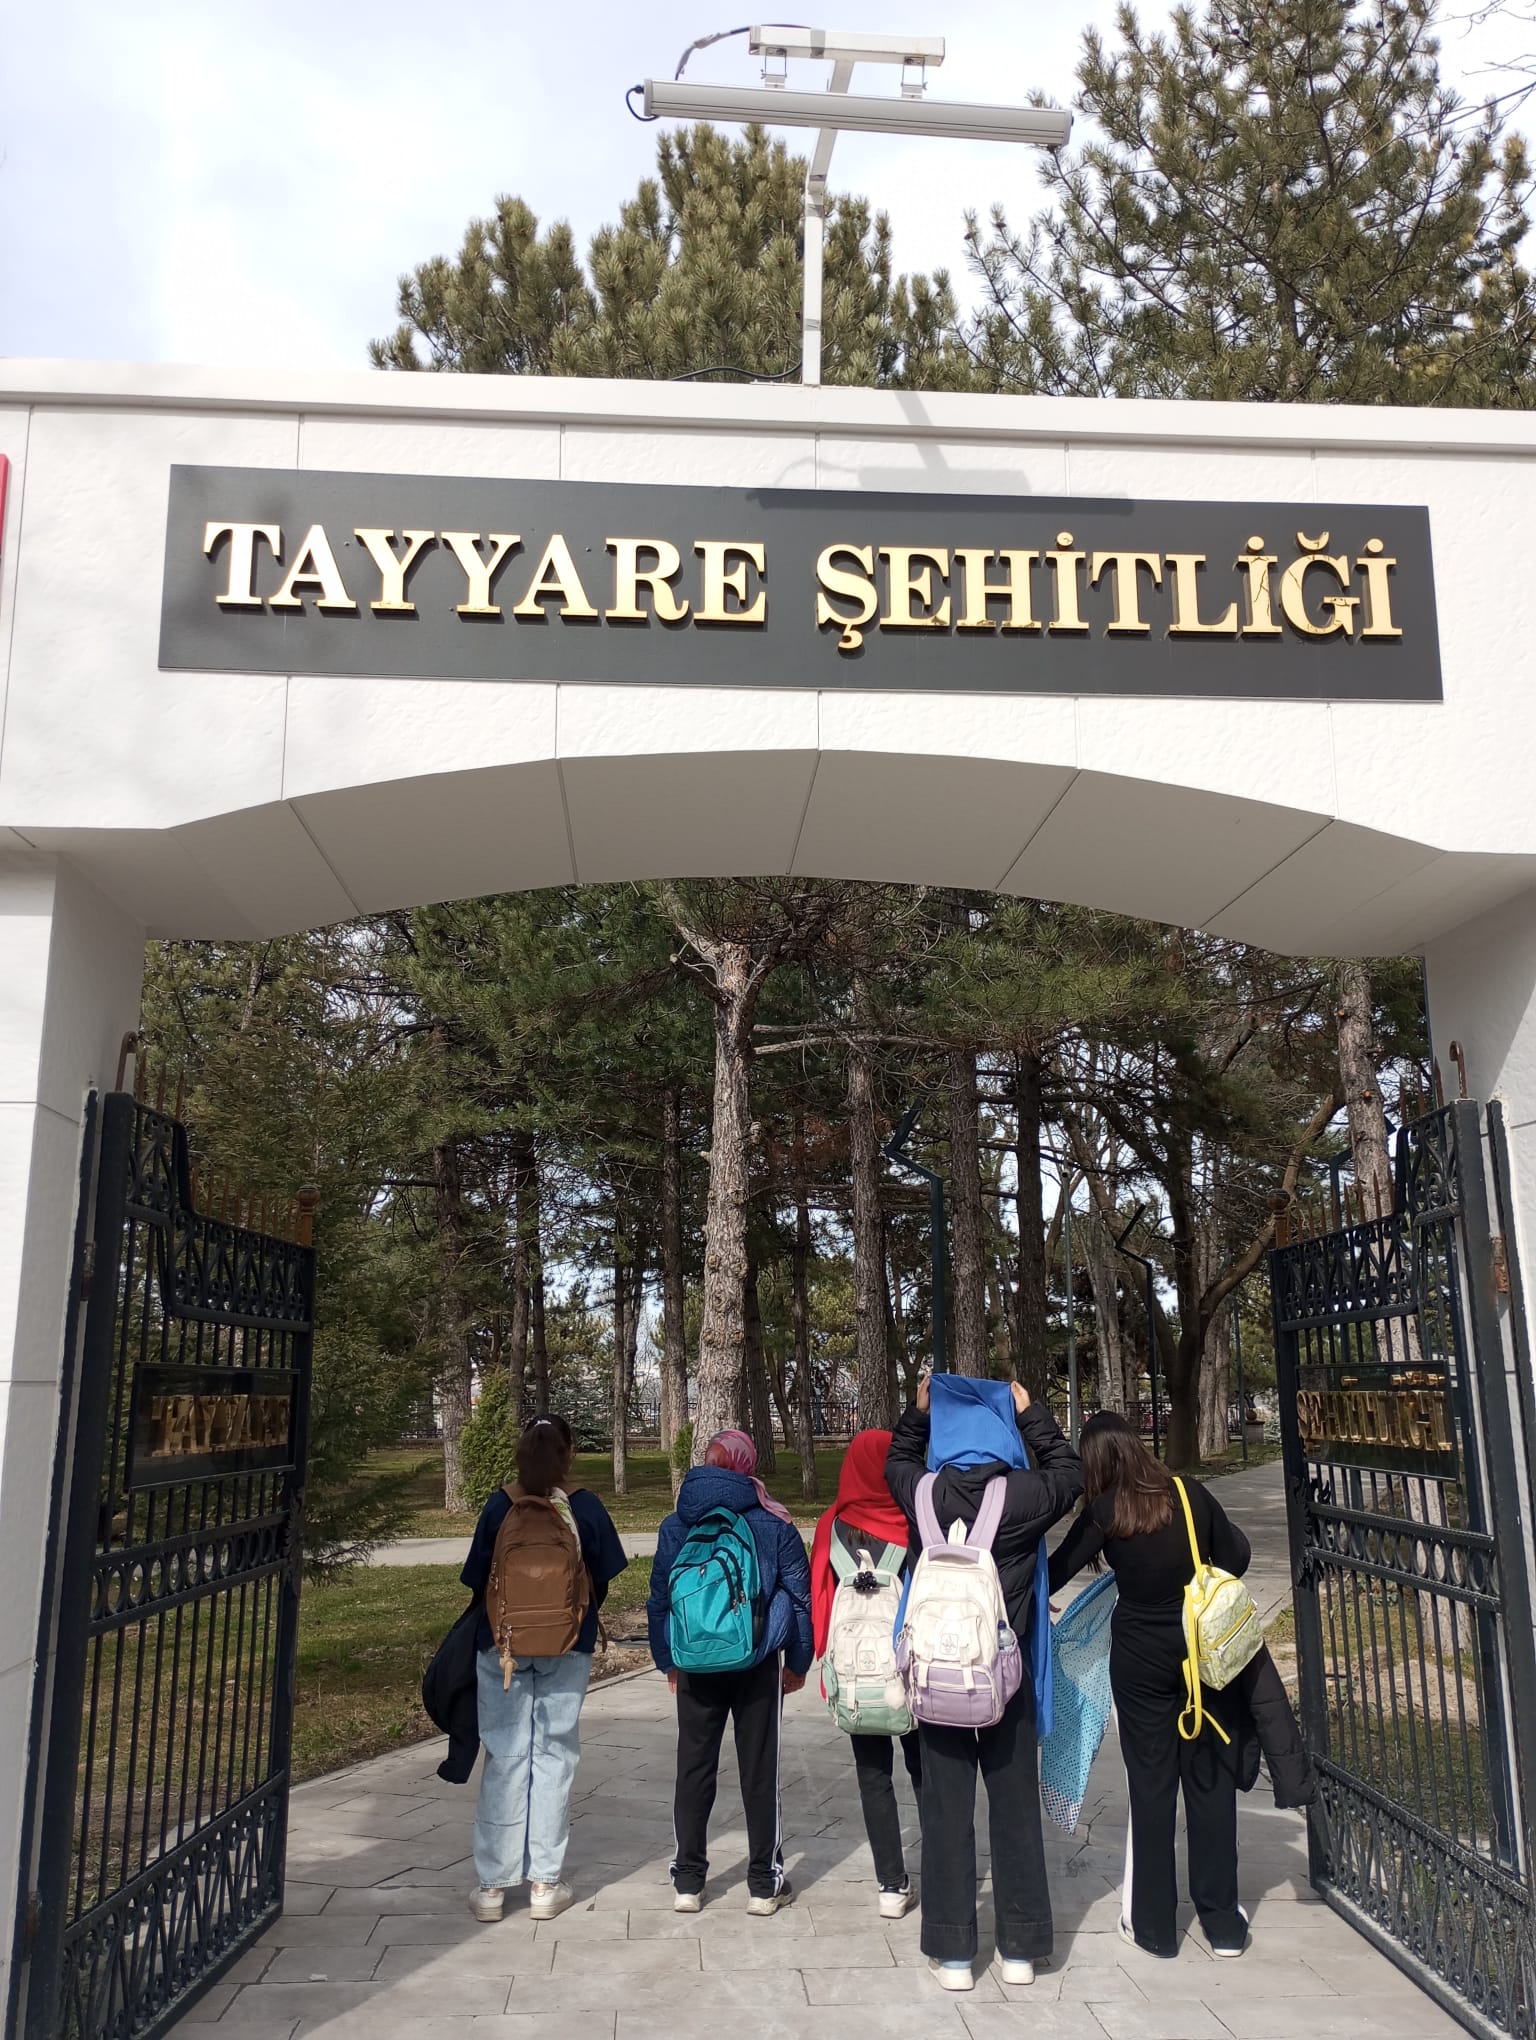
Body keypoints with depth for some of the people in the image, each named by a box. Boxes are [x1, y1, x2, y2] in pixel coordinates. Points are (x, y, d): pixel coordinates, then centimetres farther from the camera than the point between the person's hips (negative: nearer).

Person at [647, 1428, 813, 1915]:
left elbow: (658, 1600, 3)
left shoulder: (675, 1526, -2)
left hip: (695, 1667, 1)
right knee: (759, 1769, 9)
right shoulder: (774, 1524, -6)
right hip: (758, 1665, -1)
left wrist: (667, 1661, 13)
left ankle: (688, 1882, 18)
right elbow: (800, 1596, -3)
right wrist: (798, 1662, 7)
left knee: (694, 1768, 12)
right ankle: (764, 1884, 15)